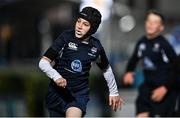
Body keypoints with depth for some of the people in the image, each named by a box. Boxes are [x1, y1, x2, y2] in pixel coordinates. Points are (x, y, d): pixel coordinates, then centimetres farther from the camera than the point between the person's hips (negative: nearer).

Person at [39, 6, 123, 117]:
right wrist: (56, 77, -30)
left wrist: (114, 92, 24)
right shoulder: (66, 38, -10)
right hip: (58, 91, 0)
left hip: (80, 93, 0)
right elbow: (43, 62, -13)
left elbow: (106, 69, 19)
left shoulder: (96, 46, 0)